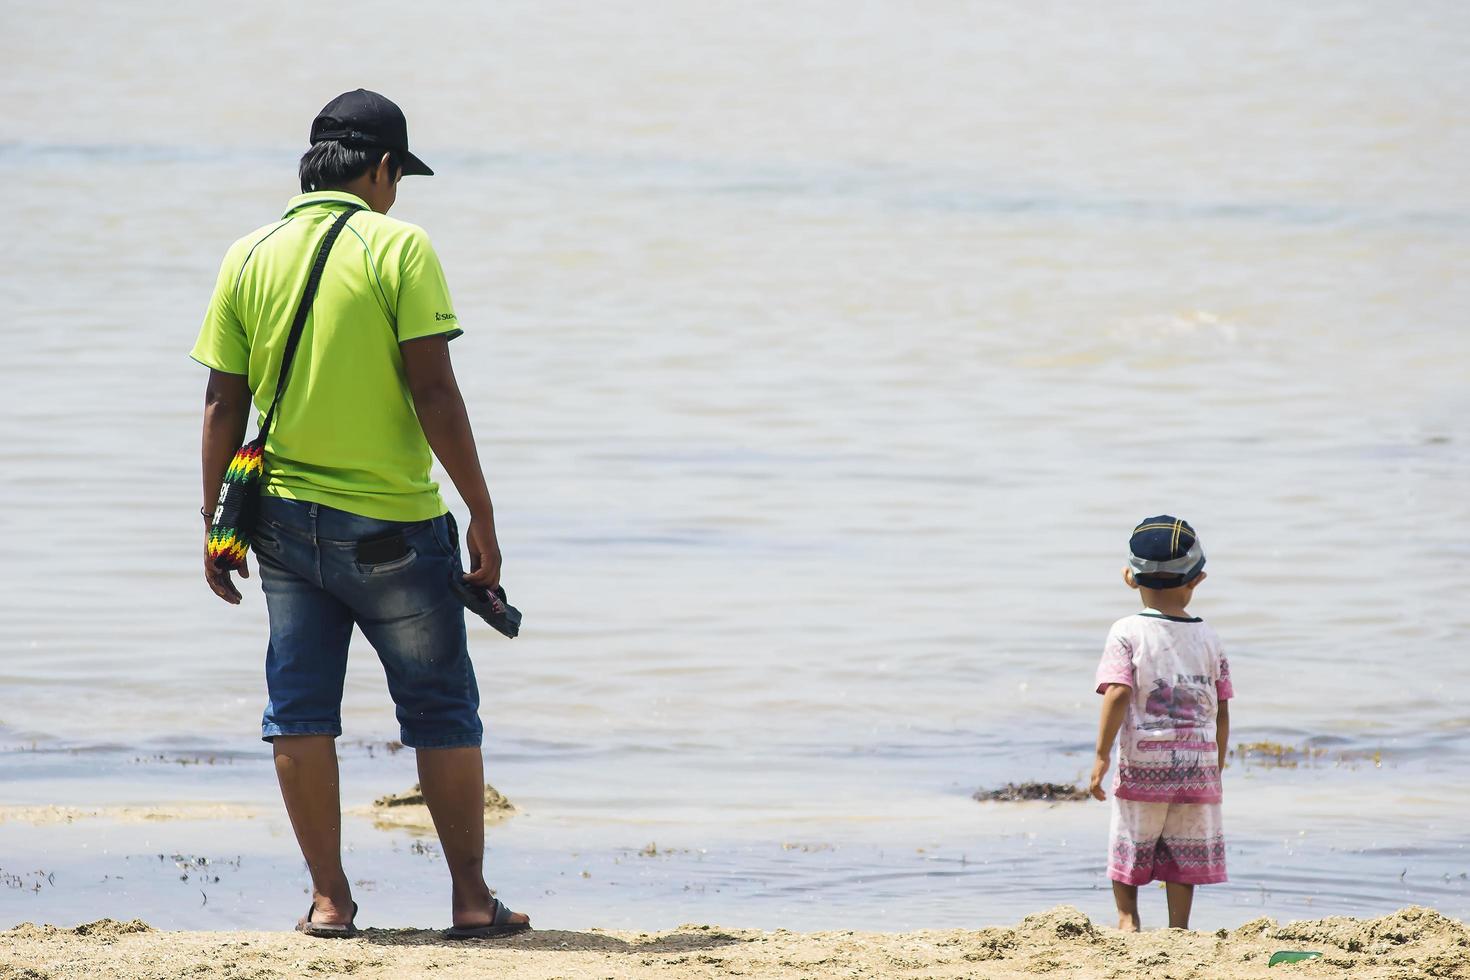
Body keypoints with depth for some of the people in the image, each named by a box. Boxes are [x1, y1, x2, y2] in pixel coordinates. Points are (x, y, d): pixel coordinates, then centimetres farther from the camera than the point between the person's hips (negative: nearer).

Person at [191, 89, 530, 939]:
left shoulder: (250, 257, 3)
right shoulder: (399, 248, -9)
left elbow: (224, 402, 4)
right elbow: (434, 392, -13)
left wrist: (215, 521, 12)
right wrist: (483, 515, -9)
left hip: (286, 518, 4)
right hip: (393, 522, -3)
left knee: (301, 710, 8)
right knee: (443, 711, 7)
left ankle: (331, 899, 8)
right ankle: (471, 897, 9)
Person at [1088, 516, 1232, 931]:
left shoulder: (1127, 632, -5)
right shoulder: (1208, 640, 5)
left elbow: (1118, 694, -17)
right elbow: (1222, 713, 7)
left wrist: (1102, 754, -14)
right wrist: (1216, 770, 17)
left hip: (1142, 761, -2)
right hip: (1198, 762, 2)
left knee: (1129, 847, 13)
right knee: (1185, 851, 8)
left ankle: (1127, 919, 8)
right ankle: (1178, 929, 5)